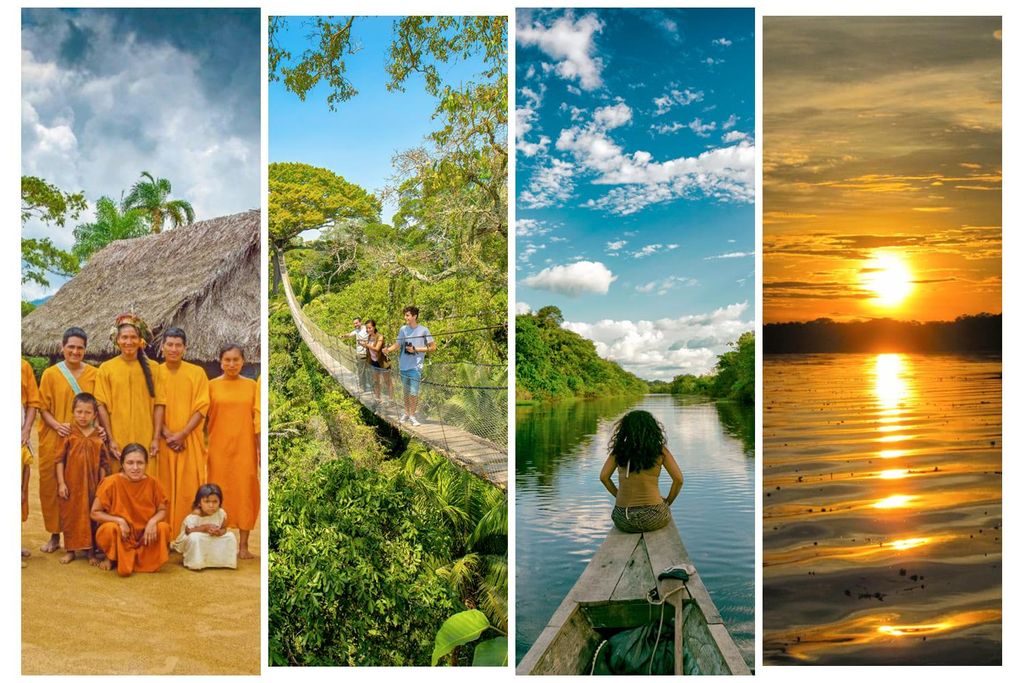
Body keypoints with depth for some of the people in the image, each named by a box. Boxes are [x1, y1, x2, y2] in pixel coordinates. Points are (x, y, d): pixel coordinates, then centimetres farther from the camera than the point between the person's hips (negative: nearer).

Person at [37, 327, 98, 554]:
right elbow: (43, 408, 2)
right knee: (52, 485, 3)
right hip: (55, 440, 0)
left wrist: (100, 427, -8)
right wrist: (57, 425, -15)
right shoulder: (50, 374, 3)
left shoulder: (93, 374, 5)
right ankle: (55, 535, 17)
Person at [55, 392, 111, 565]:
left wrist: (101, 486, 0)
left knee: (91, 516, 5)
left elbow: (103, 464, 3)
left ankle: (91, 551, 16)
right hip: (71, 485, 0)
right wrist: (61, 483, -7)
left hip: (91, 485, 0)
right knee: (70, 516, 8)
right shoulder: (69, 435, -3)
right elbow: (60, 460, -2)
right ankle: (70, 550, 22)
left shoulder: (98, 438, -1)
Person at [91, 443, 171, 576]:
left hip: (144, 536, 2)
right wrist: (119, 520, -26)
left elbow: (162, 510, -1)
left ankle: (145, 561, 2)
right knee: (109, 529, -33)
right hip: (120, 536, -2)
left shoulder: (153, 483, -11)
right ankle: (111, 558, 1)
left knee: (164, 528, -25)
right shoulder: (112, 482, -17)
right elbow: (95, 513, -12)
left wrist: (153, 521, -23)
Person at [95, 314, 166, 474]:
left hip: (146, 441, 1)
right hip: (117, 442, -1)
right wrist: (110, 439, -7)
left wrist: (156, 438, -2)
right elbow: (102, 406, 0)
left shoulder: (152, 368, 5)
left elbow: (159, 404, 4)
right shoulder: (106, 368, 2)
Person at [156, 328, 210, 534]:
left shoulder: (197, 373, 1)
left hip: (190, 440, -1)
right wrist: (167, 433, -11)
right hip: (163, 440, 1)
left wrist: (182, 434, -13)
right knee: (165, 487, 3)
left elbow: (201, 408, -3)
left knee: (190, 487, -1)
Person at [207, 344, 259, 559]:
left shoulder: (252, 386, 4)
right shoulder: (212, 385, 3)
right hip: (219, 447, 0)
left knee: (245, 492, 1)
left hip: (245, 447, 0)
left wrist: (261, 450, -2)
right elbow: (203, 417, 3)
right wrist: (202, 447, -2)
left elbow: (258, 419, 2)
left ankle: (243, 545, 7)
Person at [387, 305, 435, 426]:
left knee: (413, 392, -5)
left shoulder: (423, 330, -5)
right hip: (403, 365, 4)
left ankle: (412, 415, 8)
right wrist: (387, 350, -12)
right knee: (406, 391, 13)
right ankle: (406, 413, 26)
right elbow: (398, 345, 8)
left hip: (416, 366, -4)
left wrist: (416, 349, -12)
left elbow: (433, 347, -4)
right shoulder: (403, 329, 6)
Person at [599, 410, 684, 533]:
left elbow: (604, 477, 3)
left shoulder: (619, 450, 3)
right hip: (653, 519, -2)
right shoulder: (660, 451, -2)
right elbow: (678, 479, -5)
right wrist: (667, 502, 10)